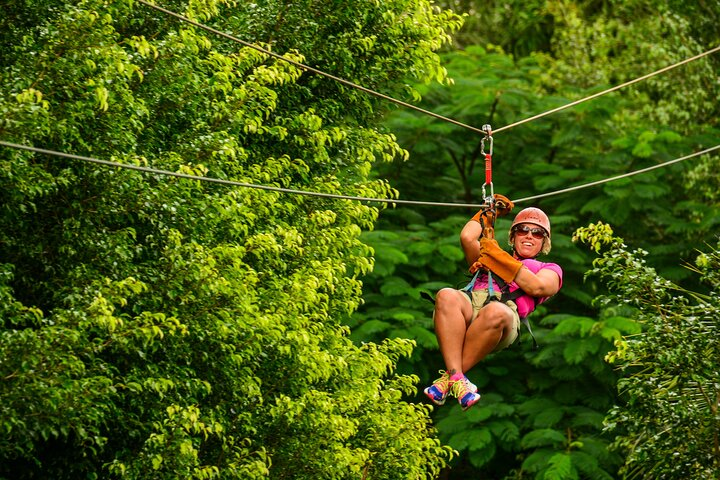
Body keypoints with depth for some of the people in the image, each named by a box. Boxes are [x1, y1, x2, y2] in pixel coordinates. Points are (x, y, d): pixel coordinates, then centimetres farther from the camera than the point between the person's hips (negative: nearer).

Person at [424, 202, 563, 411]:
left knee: (495, 312, -43)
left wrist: (500, 258, 9)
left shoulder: (549, 270, 32)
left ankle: (447, 378, -33)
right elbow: (467, 237, 26)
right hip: (470, 301, 3)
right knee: (447, 296, -36)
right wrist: (488, 211, 41)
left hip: (506, 307, -3)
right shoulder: (488, 256, 43)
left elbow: (536, 287, 9)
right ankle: (456, 378, -43)